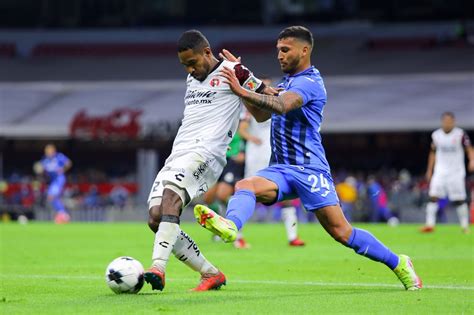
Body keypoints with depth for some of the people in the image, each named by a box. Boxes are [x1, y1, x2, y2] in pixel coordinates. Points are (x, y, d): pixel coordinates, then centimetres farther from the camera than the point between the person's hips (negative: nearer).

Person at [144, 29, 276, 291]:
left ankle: (158, 268, -44)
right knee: (155, 218, -6)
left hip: (205, 153, -8)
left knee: (171, 195, -33)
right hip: (178, 153, 8)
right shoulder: (192, 79, 25)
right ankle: (211, 274, 3)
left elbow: (271, 98, 3)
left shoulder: (232, 72, 1)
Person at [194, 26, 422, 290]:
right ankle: (230, 226, -55)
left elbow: (282, 106, -29)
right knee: (245, 185, -25)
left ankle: (399, 264, 8)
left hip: (309, 169, -7)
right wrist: (242, 79, 14)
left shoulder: (310, 82, -10)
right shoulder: (288, 82, 19)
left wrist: (242, 91, -37)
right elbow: (261, 115, 25)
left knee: (342, 232, -8)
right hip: (281, 169, 7)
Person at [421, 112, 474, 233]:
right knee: (433, 196, -8)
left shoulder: (460, 134, -6)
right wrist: (429, 170, 15)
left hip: (456, 172, -2)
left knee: (459, 200, -2)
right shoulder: (436, 135, 4)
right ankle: (430, 224, -5)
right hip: (440, 171, 3)